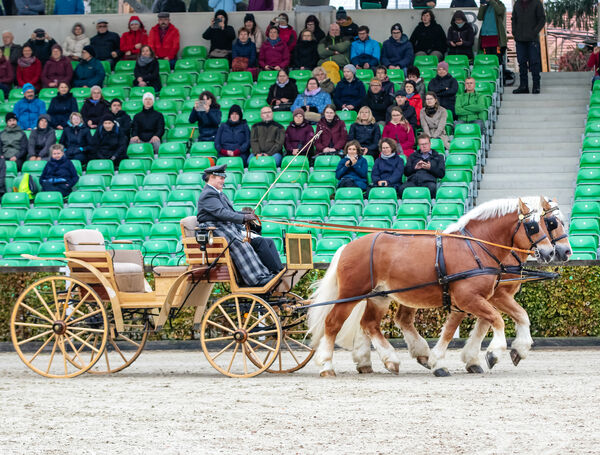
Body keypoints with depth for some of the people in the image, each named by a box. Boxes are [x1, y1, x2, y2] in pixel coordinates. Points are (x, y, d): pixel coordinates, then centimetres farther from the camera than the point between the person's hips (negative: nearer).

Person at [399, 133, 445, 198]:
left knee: (432, 188, -41)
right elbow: (406, 172, 20)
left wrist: (430, 168, -3)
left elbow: (442, 173, 14)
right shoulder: (413, 156, 32)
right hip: (413, 180, 1)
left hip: (428, 181, -1)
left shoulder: (438, 157, 27)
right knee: (402, 189, -35)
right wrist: (415, 168, 0)